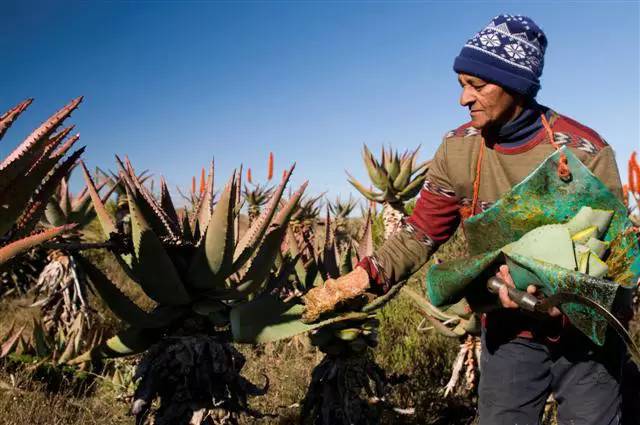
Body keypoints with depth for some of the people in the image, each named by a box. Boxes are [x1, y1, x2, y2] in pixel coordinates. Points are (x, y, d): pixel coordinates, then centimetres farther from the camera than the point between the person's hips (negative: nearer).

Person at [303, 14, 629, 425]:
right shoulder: (458, 150, -8)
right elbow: (421, 233, -6)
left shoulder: (584, 151, -17)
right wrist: (363, 276, -21)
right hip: (509, 333, 2)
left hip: (584, 334, -2)